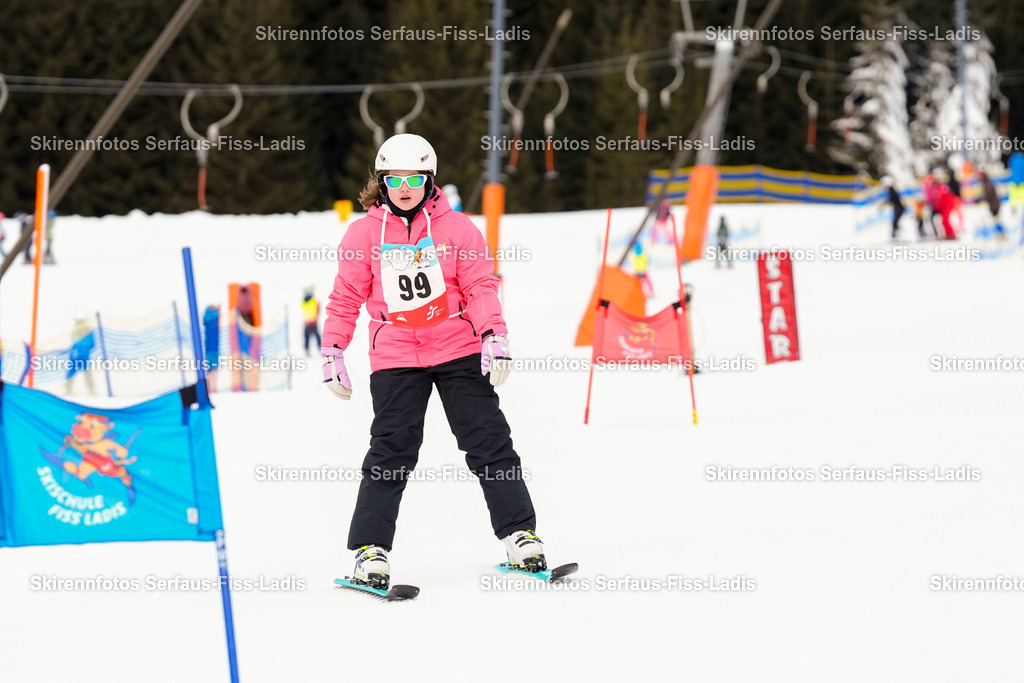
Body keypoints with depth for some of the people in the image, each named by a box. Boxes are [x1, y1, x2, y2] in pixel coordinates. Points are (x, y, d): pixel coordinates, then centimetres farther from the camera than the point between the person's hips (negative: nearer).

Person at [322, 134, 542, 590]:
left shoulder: (456, 228, 0)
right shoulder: (363, 234, 2)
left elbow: (480, 286, 0)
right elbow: (346, 297, 7)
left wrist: (495, 338, -12)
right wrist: (333, 354, 4)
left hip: (459, 352, 0)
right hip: (395, 359, 0)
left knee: (489, 443, 1)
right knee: (390, 453, -4)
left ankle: (519, 534, 8)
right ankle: (370, 549, -1)